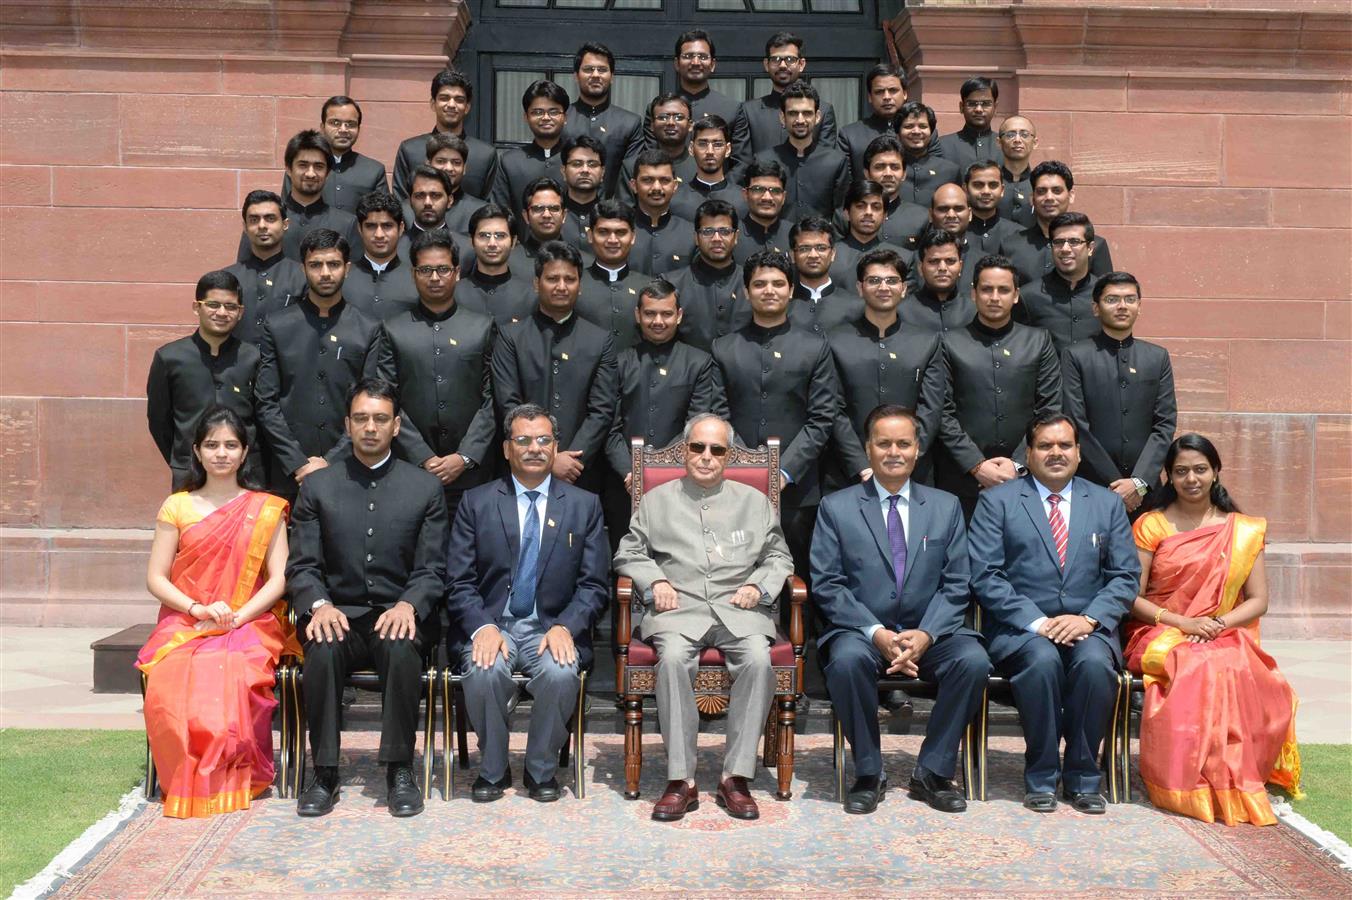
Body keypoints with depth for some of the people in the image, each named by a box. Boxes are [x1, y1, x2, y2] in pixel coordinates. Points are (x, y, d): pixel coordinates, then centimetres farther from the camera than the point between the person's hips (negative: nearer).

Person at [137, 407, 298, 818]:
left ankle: (232, 778, -16)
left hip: (250, 624, -1)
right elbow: (156, 578, 6)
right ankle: (186, 782, -12)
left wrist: (237, 618, -14)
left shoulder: (266, 509, 9)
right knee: (172, 681, -32)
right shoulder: (177, 507, 11)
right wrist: (198, 608, -11)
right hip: (184, 625, 1)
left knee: (232, 673, -35)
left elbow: (278, 578, 1)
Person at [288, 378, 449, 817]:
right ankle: (324, 772, -17)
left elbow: (432, 570, 3)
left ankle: (400, 769, -19)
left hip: (399, 616, -1)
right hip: (339, 615, 1)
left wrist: (408, 606, -18)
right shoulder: (318, 486, 10)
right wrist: (319, 605, -16)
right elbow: (302, 566, 5)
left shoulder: (425, 487, 8)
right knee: (322, 651, -33)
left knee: (402, 649, -35)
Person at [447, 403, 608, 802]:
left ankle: (541, 770, -5)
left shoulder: (584, 505, 8)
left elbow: (594, 585, 4)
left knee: (561, 673, -31)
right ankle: (493, 770, -5)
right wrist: (483, 627, -17)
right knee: (485, 672, -31)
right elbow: (459, 582, 2)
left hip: (551, 628, 0)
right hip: (490, 623, 0)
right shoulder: (476, 503, 7)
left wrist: (565, 627, -14)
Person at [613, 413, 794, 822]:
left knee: (758, 658, -32)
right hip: (679, 607, -1)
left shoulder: (755, 501, 21)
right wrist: (655, 581, -1)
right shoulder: (656, 500, 19)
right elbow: (628, 554, 18)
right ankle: (681, 781, -28)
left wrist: (759, 585, 1)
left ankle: (736, 778, -24)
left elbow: (779, 557, 21)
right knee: (673, 656, -35)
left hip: (738, 609, 1)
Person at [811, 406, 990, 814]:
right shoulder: (836, 508, 5)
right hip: (860, 630, -2)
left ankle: (932, 772, -9)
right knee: (848, 659, -35)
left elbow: (956, 585, 5)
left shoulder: (946, 507, 11)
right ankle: (868, 773, -13)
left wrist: (926, 634, -13)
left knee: (974, 660, -28)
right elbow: (827, 585, -2)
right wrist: (876, 632, -16)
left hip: (928, 634, 2)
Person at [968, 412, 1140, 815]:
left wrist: (1089, 618, -10)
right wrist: (1036, 622, -14)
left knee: (1095, 662, -31)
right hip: (1020, 629, -2)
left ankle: (1082, 778, -12)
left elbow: (1126, 576, 8)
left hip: (1087, 627, 2)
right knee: (1042, 659, -34)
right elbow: (984, 575, -4)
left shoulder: (1107, 503, 15)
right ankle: (1041, 778, -16)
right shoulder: (997, 501, 6)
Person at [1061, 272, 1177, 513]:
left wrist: (1139, 482, -8)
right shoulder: (1075, 356, 1)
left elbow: (1165, 424, 4)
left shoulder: (1158, 357, 11)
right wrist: (1114, 484, -8)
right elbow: (1076, 425, -5)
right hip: (1092, 486, -2)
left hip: (1144, 490, 2)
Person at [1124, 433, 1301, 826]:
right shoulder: (1151, 526, 4)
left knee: (1240, 672, -34)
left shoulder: (1243, 531, 11)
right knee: (1195, 671, -35)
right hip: (1162, 637, -1)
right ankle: (1193, 787, -25)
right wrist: (1183, 622, -15)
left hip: (1225, 638, 2)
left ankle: (1236, 782, -19)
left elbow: (1258, 600, 6)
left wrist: (1218, 625, -13)